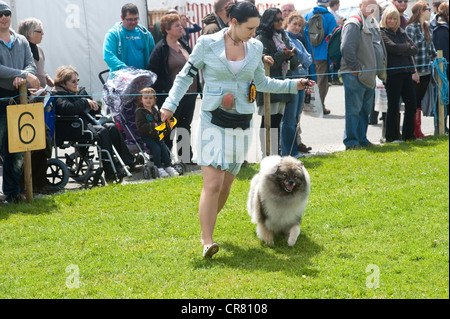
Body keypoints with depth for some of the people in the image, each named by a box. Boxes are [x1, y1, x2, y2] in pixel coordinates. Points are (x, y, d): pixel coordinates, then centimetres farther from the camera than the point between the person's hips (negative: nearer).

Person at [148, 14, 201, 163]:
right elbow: (153, 73, -11)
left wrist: (197, 88, 15)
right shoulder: (160, 49, -11)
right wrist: (162, 91, -15)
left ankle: (187, 158, 23)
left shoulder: (184, 46, 11)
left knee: (185, 127, 14)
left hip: (189, 94, 7)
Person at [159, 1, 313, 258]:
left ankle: (207, 225, 30)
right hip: (213, 122, -4)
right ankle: (207, 242, -12)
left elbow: (261, 83, 19)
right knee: (212, 184, -14)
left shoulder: (255, 48, 6)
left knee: (226, 186, 9)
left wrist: (293, 85, 12)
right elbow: (186, 76, 1)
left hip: (242, 124, 4)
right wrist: (170, 105, -10)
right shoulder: (207, 44, -6)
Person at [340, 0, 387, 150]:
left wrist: (381, 69, 18)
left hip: (370, 75, 9)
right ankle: (351, 142, -1)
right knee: (353, 109, -5)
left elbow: (380, 47, 28)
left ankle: (362, 139, 21)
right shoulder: (354, 23, -11)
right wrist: (355, 67, -17)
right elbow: (346, 48, -19)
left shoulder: (373, 24, 19)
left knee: (365, 110, 13)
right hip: (355, 75, -9)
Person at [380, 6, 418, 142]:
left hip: (406, 71, 7)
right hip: (392, 73, -7)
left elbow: (415, 49, 10)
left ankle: (408, 135, 17)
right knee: (393, 107, -2)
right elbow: (393, 47, -17)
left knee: (411, 105, 7)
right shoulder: (382, 33, -3)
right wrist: (408, 48, -2)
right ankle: (392, 136, 7)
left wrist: (402, 51, -7)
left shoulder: (401, 32, 17)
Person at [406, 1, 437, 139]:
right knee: (414, 101, -2)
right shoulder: (411, 28, -12)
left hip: (426, 70, 8)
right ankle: (415, 131, 3)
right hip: (416, 72, -8)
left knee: (419, 100, 11)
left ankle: (417, 130, 14)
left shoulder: (426, 27, 14)